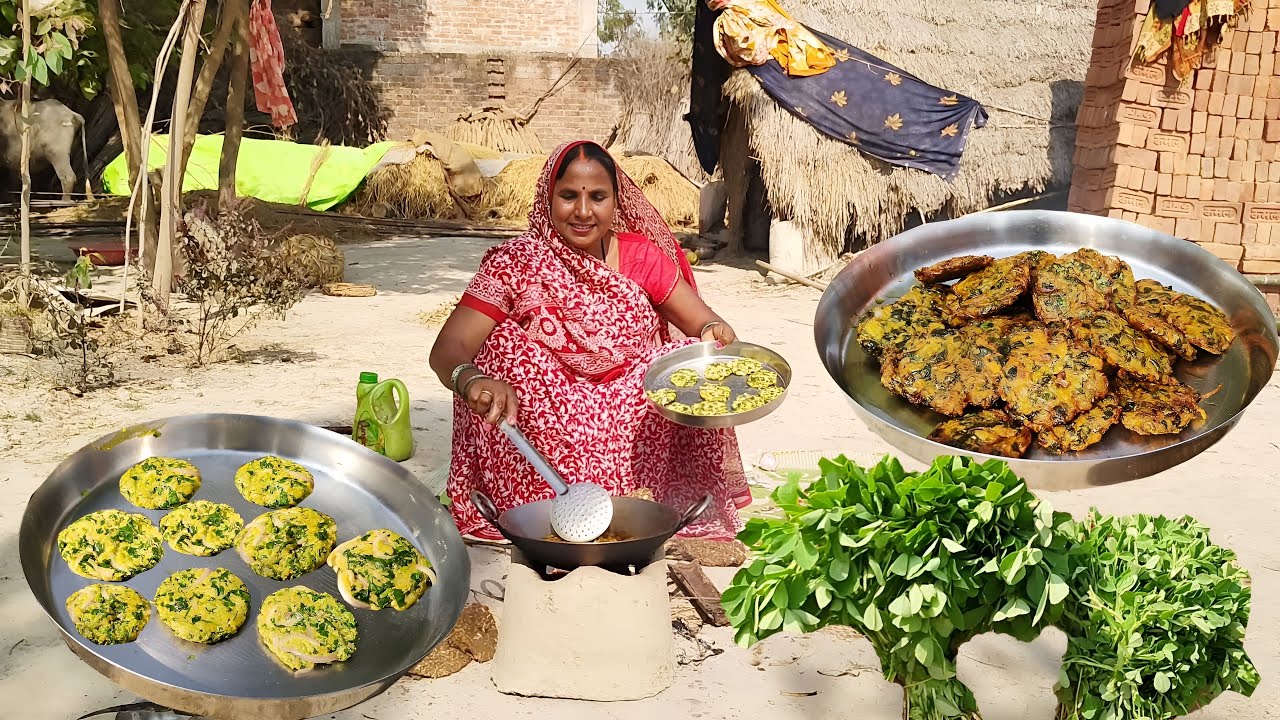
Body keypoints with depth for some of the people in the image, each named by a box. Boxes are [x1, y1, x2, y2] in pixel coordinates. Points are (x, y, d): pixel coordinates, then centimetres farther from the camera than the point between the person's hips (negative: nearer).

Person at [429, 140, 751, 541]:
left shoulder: (642, 256, 2)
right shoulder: (516, 263, -7)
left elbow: (703, 322, 0)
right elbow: (447, 349, -14)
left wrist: (716, 333, -25)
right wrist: (473, 380, -38)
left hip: (638, 429, 2)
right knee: (505, 343, -24)